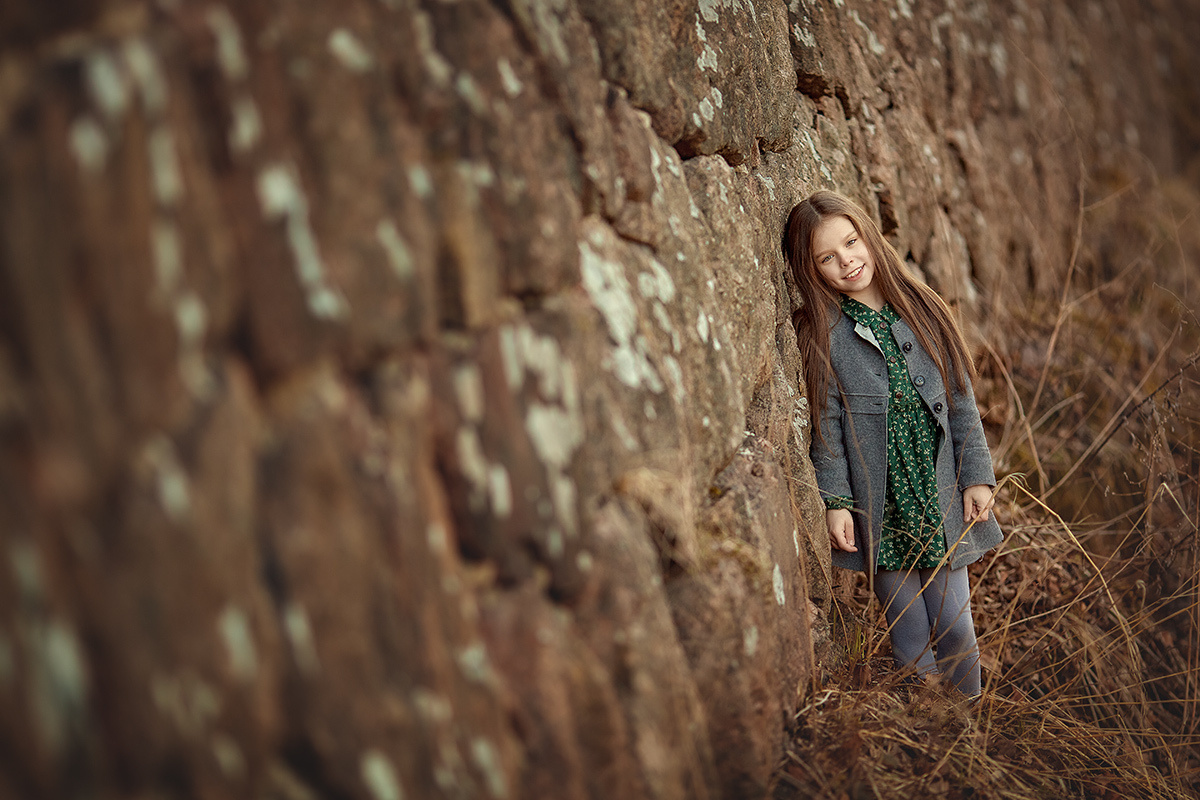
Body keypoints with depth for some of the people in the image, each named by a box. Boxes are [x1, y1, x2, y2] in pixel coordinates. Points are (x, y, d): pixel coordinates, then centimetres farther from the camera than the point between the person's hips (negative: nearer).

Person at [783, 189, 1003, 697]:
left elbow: (961, 400, 8)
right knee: (912, 645, 3)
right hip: (879, 512, -2)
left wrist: (977, 476, 4)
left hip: (942, 503, 2)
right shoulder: (820, 333, -4)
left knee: (956, 632, 5)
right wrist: (834, 500, -11)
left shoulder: (923, 311, 4)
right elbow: (827, 424, -5)